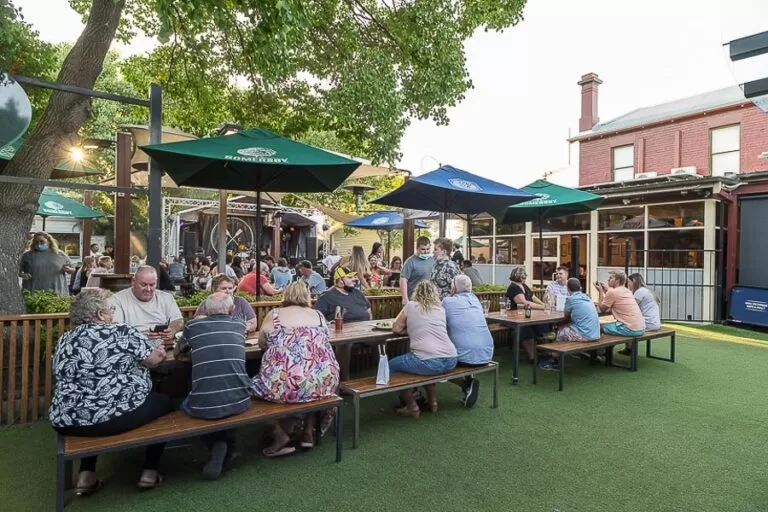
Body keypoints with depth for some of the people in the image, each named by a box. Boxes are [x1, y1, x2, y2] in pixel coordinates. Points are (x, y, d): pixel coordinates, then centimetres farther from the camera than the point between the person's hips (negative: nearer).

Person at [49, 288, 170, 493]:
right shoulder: (121, 331, -7)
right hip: (118, 415, -5)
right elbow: (156, 358, -2)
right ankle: (149, 472, 21)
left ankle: (86, 475, 26)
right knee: (163, 402, 20)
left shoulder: (65, 341, 9)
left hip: (68, 422, 6)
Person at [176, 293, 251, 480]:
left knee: (185, 404, 32)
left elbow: (178, 352, 25)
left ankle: (218, 447, 17)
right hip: (239, 402, 2)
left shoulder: (193, 326, 6)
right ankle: (227, 448, 24)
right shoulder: (239, 324, 9)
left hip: (203, 406, -1)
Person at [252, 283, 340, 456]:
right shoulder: (318, 315, 12)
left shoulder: (273, 315, 6)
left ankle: (281, 437, 15)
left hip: (283, 384, -3)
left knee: (259, 385, 25)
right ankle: (309, 432, 33)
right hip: (321, 382, 3)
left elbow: (262, 344, 21)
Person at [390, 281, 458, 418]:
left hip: (429, 362, -5)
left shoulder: (410, 306, 8)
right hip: (450, 361, 6)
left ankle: (412, 406, 16)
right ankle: (432, 401, 34)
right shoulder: (441, 308, 18)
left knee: (391, 366, 19)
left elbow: (396, 329, 13)